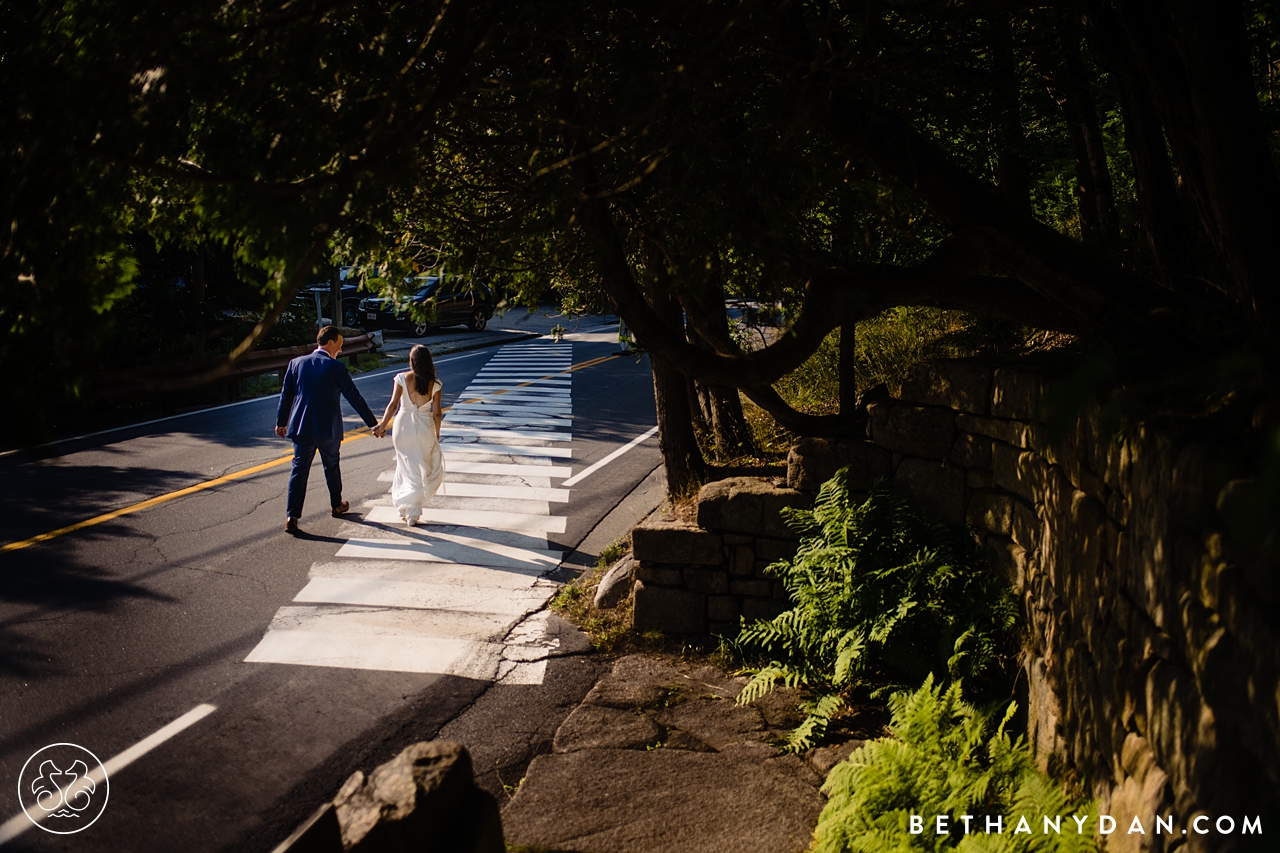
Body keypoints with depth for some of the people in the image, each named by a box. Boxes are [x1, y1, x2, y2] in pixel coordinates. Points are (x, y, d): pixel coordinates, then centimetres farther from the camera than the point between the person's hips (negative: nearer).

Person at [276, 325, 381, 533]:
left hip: (301, 426, 3)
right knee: (331, 466, 18)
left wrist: (281, 422, 22)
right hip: (328, 428, -2)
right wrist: (373, 423, -3)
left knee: (299, 470, 3)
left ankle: (292, 518, -4)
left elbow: (286, 395, 9)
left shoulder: (296, 363, 3)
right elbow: (354, 397, -9)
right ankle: (337, 505, 37)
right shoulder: (336, 367, -10)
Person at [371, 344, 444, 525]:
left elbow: (393, 404, -13)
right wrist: (437, 433, 10)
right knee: (423, 468, 13)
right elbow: (437, 412, -2)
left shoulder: (403, 378, -9)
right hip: (425, 428, 0)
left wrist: (382, 426, -8)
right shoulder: (434, 383, -6)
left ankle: (408, 510, 10)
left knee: (407, 468, 11)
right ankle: (413, 511, 10)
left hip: (403, 426, 0)